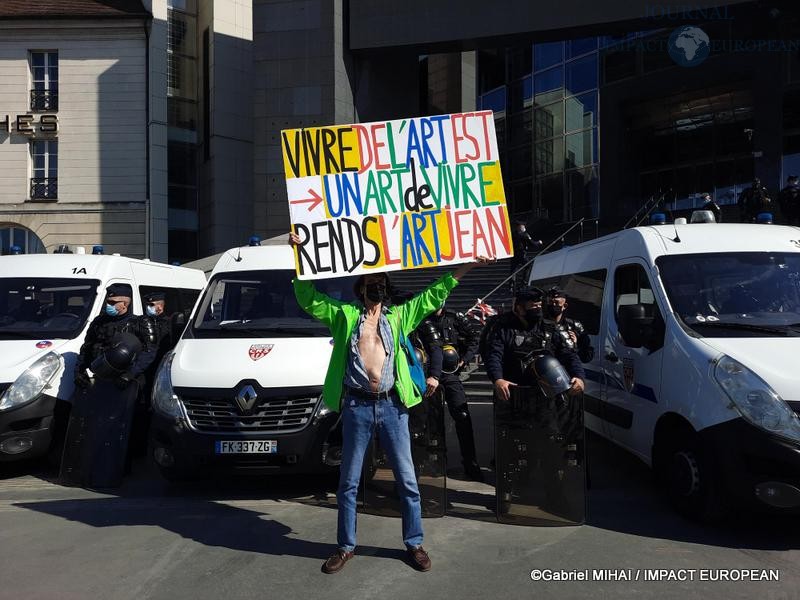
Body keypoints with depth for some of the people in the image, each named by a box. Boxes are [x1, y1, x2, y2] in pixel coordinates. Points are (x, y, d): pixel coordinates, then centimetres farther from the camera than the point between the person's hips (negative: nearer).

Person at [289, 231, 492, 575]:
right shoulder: (344, 315, 7)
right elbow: (309, 298, 3)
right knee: (348, 482, 9)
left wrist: (465, 268, 7)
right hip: (356, 407, -1)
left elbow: (433, 295, 13)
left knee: (407, 480, 7)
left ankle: (414, 543, 23)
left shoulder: (399, 316, 11)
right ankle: (346, 546, 24)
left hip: (392, 406, 2)